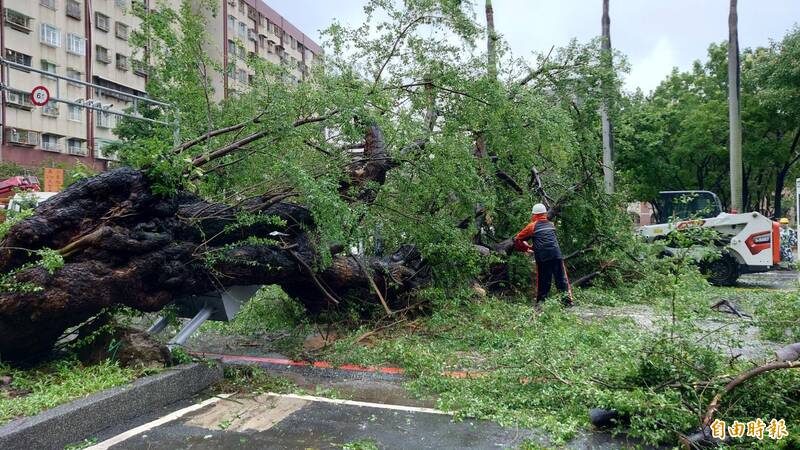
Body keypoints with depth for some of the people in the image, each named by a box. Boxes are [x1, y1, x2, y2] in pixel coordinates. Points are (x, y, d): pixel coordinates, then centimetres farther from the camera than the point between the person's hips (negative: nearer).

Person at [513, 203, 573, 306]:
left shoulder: (532, 226, 7)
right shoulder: (551, 224, 18)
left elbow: (518, 239, 12)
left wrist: (526, 248, 28)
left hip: (542, 257, -2)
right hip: (556, 254, 2)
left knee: (543, 281, 6)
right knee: (562, 279, 7)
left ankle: (541, 302, 8)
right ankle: (568, 300, 6)